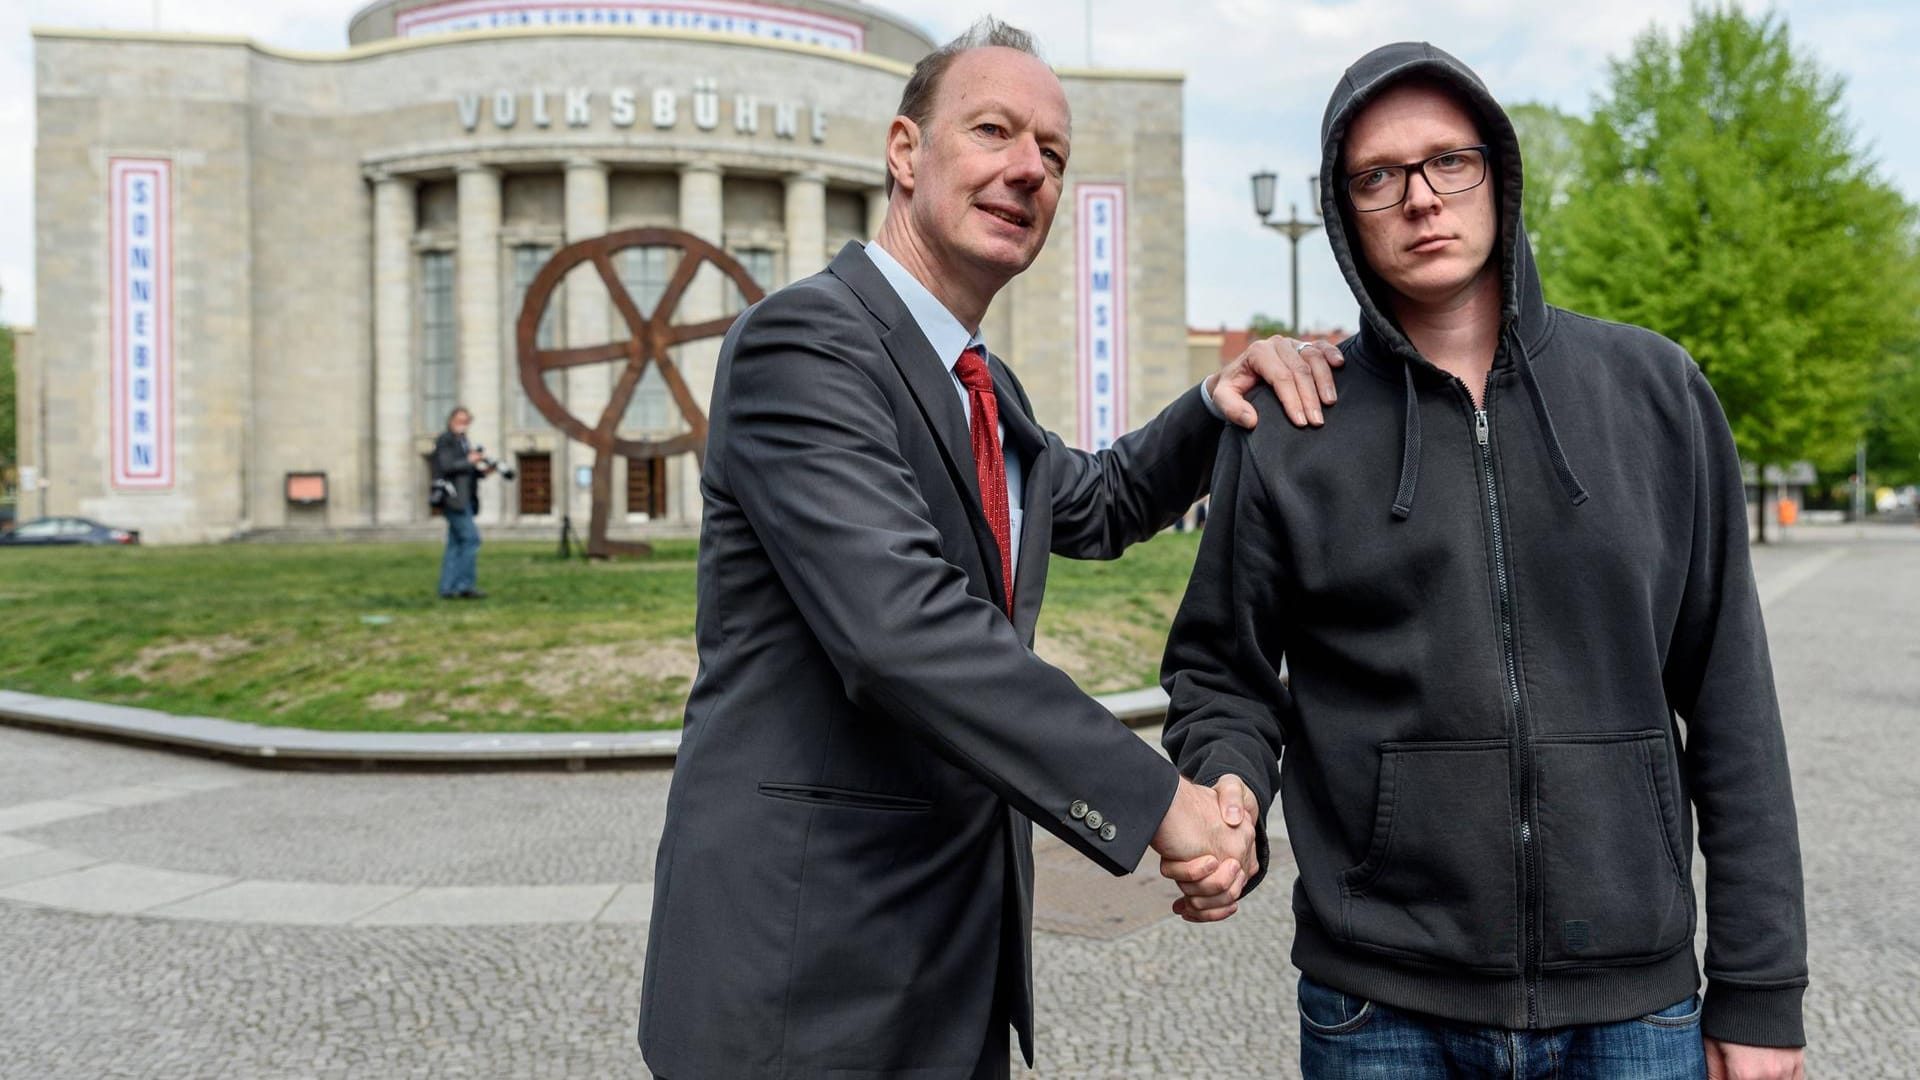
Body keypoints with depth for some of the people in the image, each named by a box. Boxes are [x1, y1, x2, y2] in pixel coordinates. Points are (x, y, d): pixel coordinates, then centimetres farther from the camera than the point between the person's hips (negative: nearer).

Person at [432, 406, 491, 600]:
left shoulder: (462, 441, 22)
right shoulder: (444, 440, -6)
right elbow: (446, 466, -18)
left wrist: (481, 470, 6)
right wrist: (469, 461, -13)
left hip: (463, 500, 9)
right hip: (453, 498, -9)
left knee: (456, 543, 8)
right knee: (471, 538, -14)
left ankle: (448, 588, 10)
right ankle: (466, 586, -13)